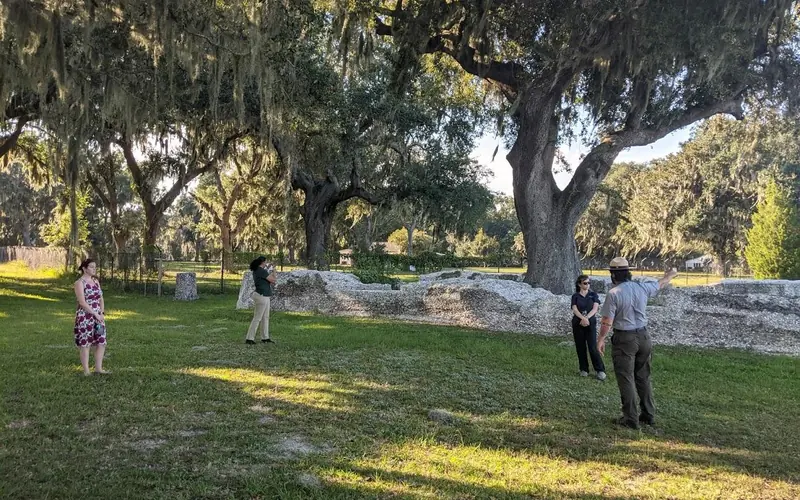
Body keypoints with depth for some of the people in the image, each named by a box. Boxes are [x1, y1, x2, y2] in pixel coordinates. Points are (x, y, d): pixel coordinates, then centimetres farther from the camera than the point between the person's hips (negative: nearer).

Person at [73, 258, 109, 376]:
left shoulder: (96, 281, 12)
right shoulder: (79, 283, -9)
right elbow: (82, 302, -17)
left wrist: (102, 314, -1)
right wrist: (96, 314, -17)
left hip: (98, 317, 7)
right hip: (85, 318, -7)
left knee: (101, 343, 6)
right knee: (85, 344, 0)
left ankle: (98, 368, 15)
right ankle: (86, 370, 8)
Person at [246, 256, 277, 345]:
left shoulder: (256, 270, 11)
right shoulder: (261, 271, -19)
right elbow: (273, 280, -15)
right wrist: (274, 271, 2)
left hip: (264, 296, 10)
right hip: (261, 296, -10)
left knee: (265, 317, 15)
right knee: (257, 318, -6)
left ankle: (265, 337, 21)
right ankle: (249, 338, -3)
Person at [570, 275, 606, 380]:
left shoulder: (593, 295, 4)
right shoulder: (575, 296, 5)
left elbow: (595, 308, -7)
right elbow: (575, 310, -8)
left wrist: (587, 318, -22)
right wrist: (583, 318, -25)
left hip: (591, 323, -1)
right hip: (578, 324, 1)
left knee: (593, 347, -8)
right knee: (580, 347, 5)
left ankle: (600, 370, -1)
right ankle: (584, 369, 16)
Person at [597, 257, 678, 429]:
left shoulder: (613, 294, -16)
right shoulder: (642, 288, 1)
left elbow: (607, 322, -15)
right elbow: (660, 284, 22)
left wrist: (600, 340, -2)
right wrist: (670, 275, 43)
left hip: (624, 339, -6)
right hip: (643, 337, 6)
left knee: (626, 380, 2)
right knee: (643, 378, 17)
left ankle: (631, 419, 5)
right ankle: (648, 415, 25)